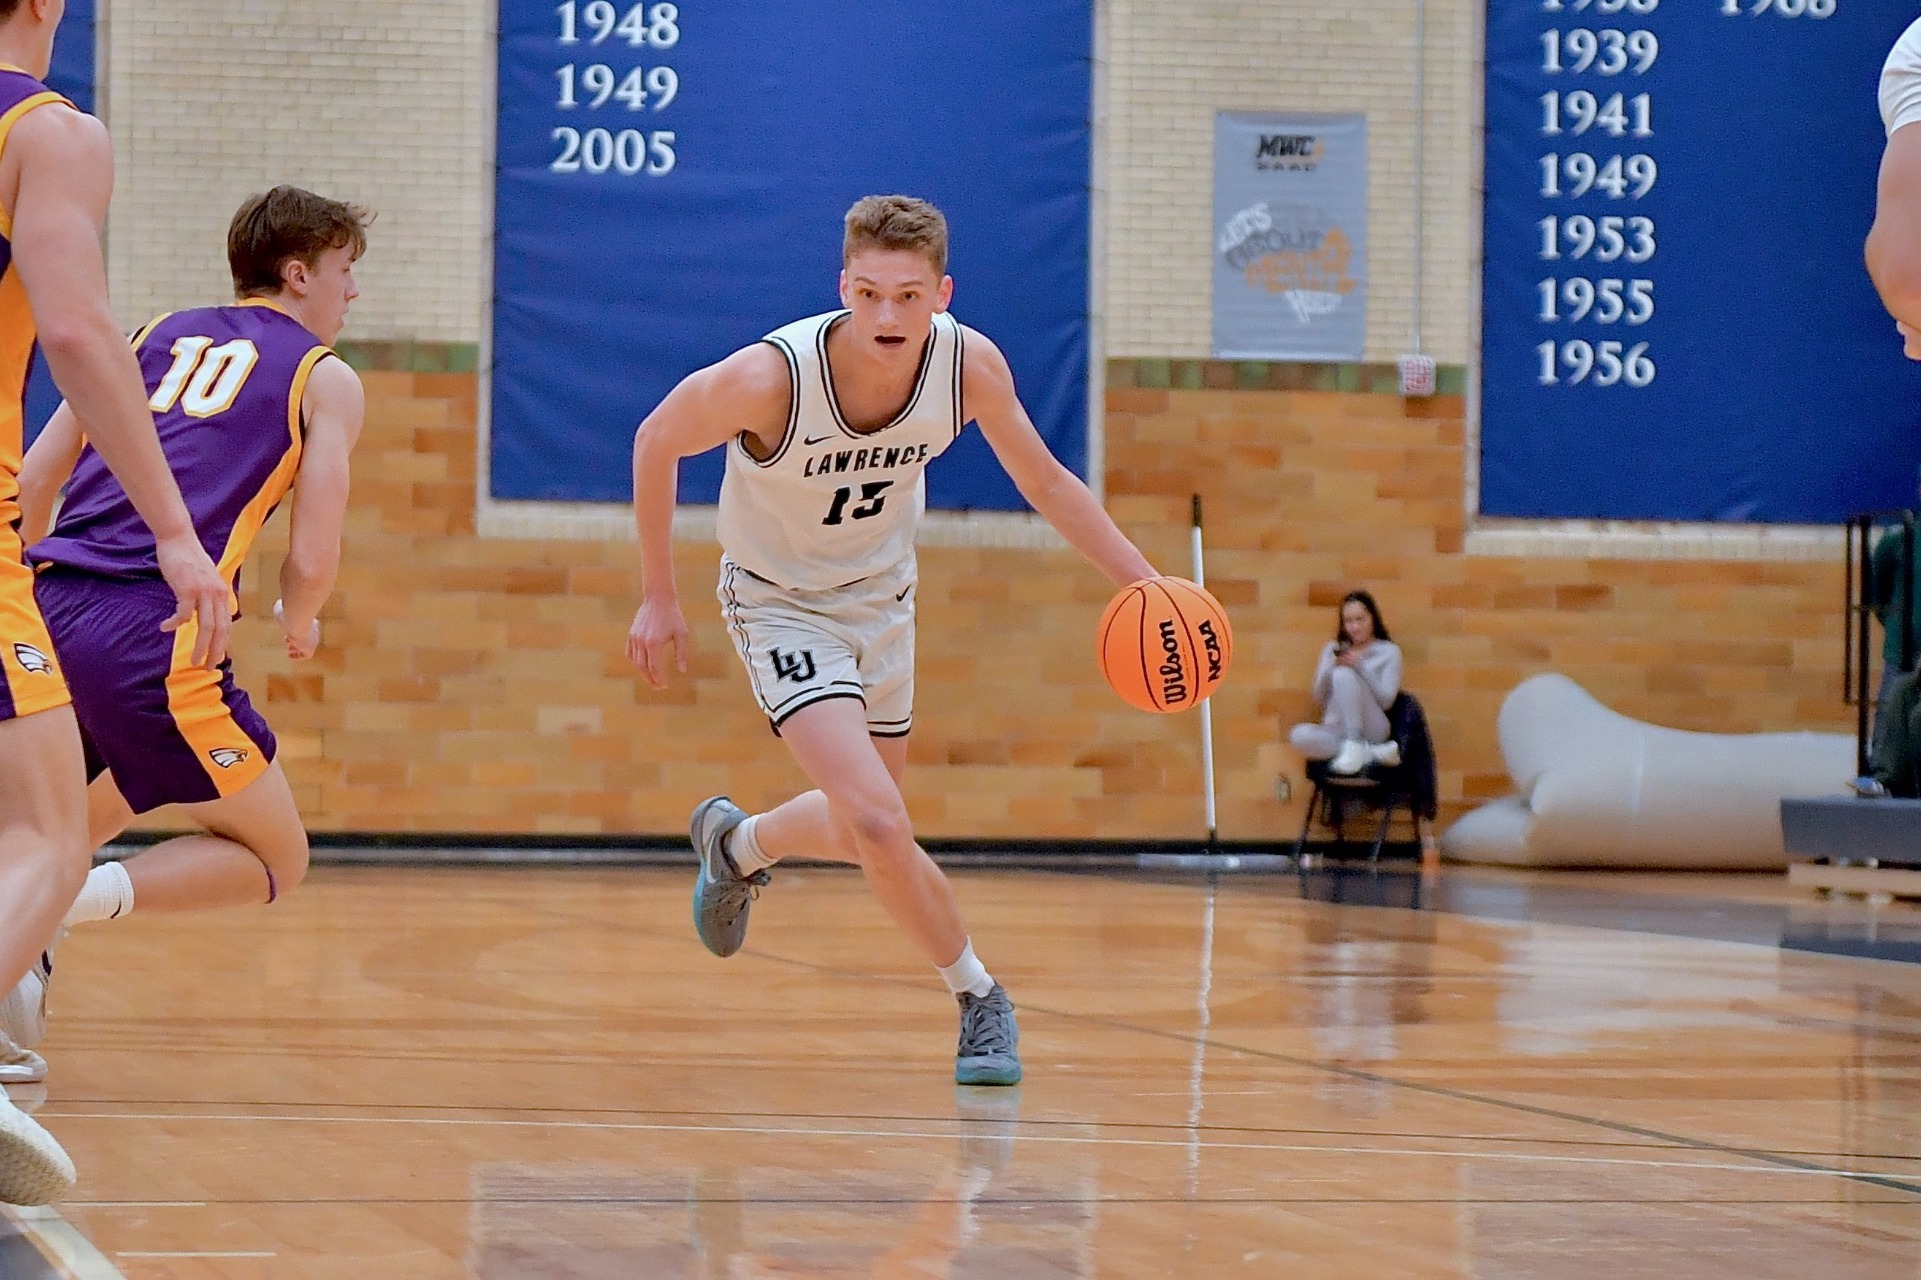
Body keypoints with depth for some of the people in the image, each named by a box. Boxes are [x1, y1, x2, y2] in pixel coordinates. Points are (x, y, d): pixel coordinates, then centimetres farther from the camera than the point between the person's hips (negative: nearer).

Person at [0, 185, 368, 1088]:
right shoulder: (326, 378, 9)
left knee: (86, 823, 33)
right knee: (274, 860, 8)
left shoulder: (153, 336, 24)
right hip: (153, 635, -6)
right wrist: (299, 624, 23)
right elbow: (311, 563, 0)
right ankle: (80, 899, -15)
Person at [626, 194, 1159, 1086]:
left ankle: (737, 844, 50)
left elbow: (1045, 482, -5)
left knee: (865, 832, 17)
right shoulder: (771, 376, -33)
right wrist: (659, 597, -9)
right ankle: (978, 999, 1)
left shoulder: (971, 366, -22)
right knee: (879, 826, -21)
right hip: (780, 603, -5)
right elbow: (656, 442, -15)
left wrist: (1146, 587, -15)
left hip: (880, 595, 5)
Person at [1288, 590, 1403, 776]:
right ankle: (1374, 754, -27)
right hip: (1336, 731, 3)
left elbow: (1386, 700, -3)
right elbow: (1319, 698, 11)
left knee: (1344, 675, -28)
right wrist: (1332, 667, -8)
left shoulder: (1389, 651, 9)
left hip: (1371, 730, -3)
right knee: (1300, 735, -33)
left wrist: (1361, 667, -15)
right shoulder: (1333, 650, 19)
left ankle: (1354, 747, -27)